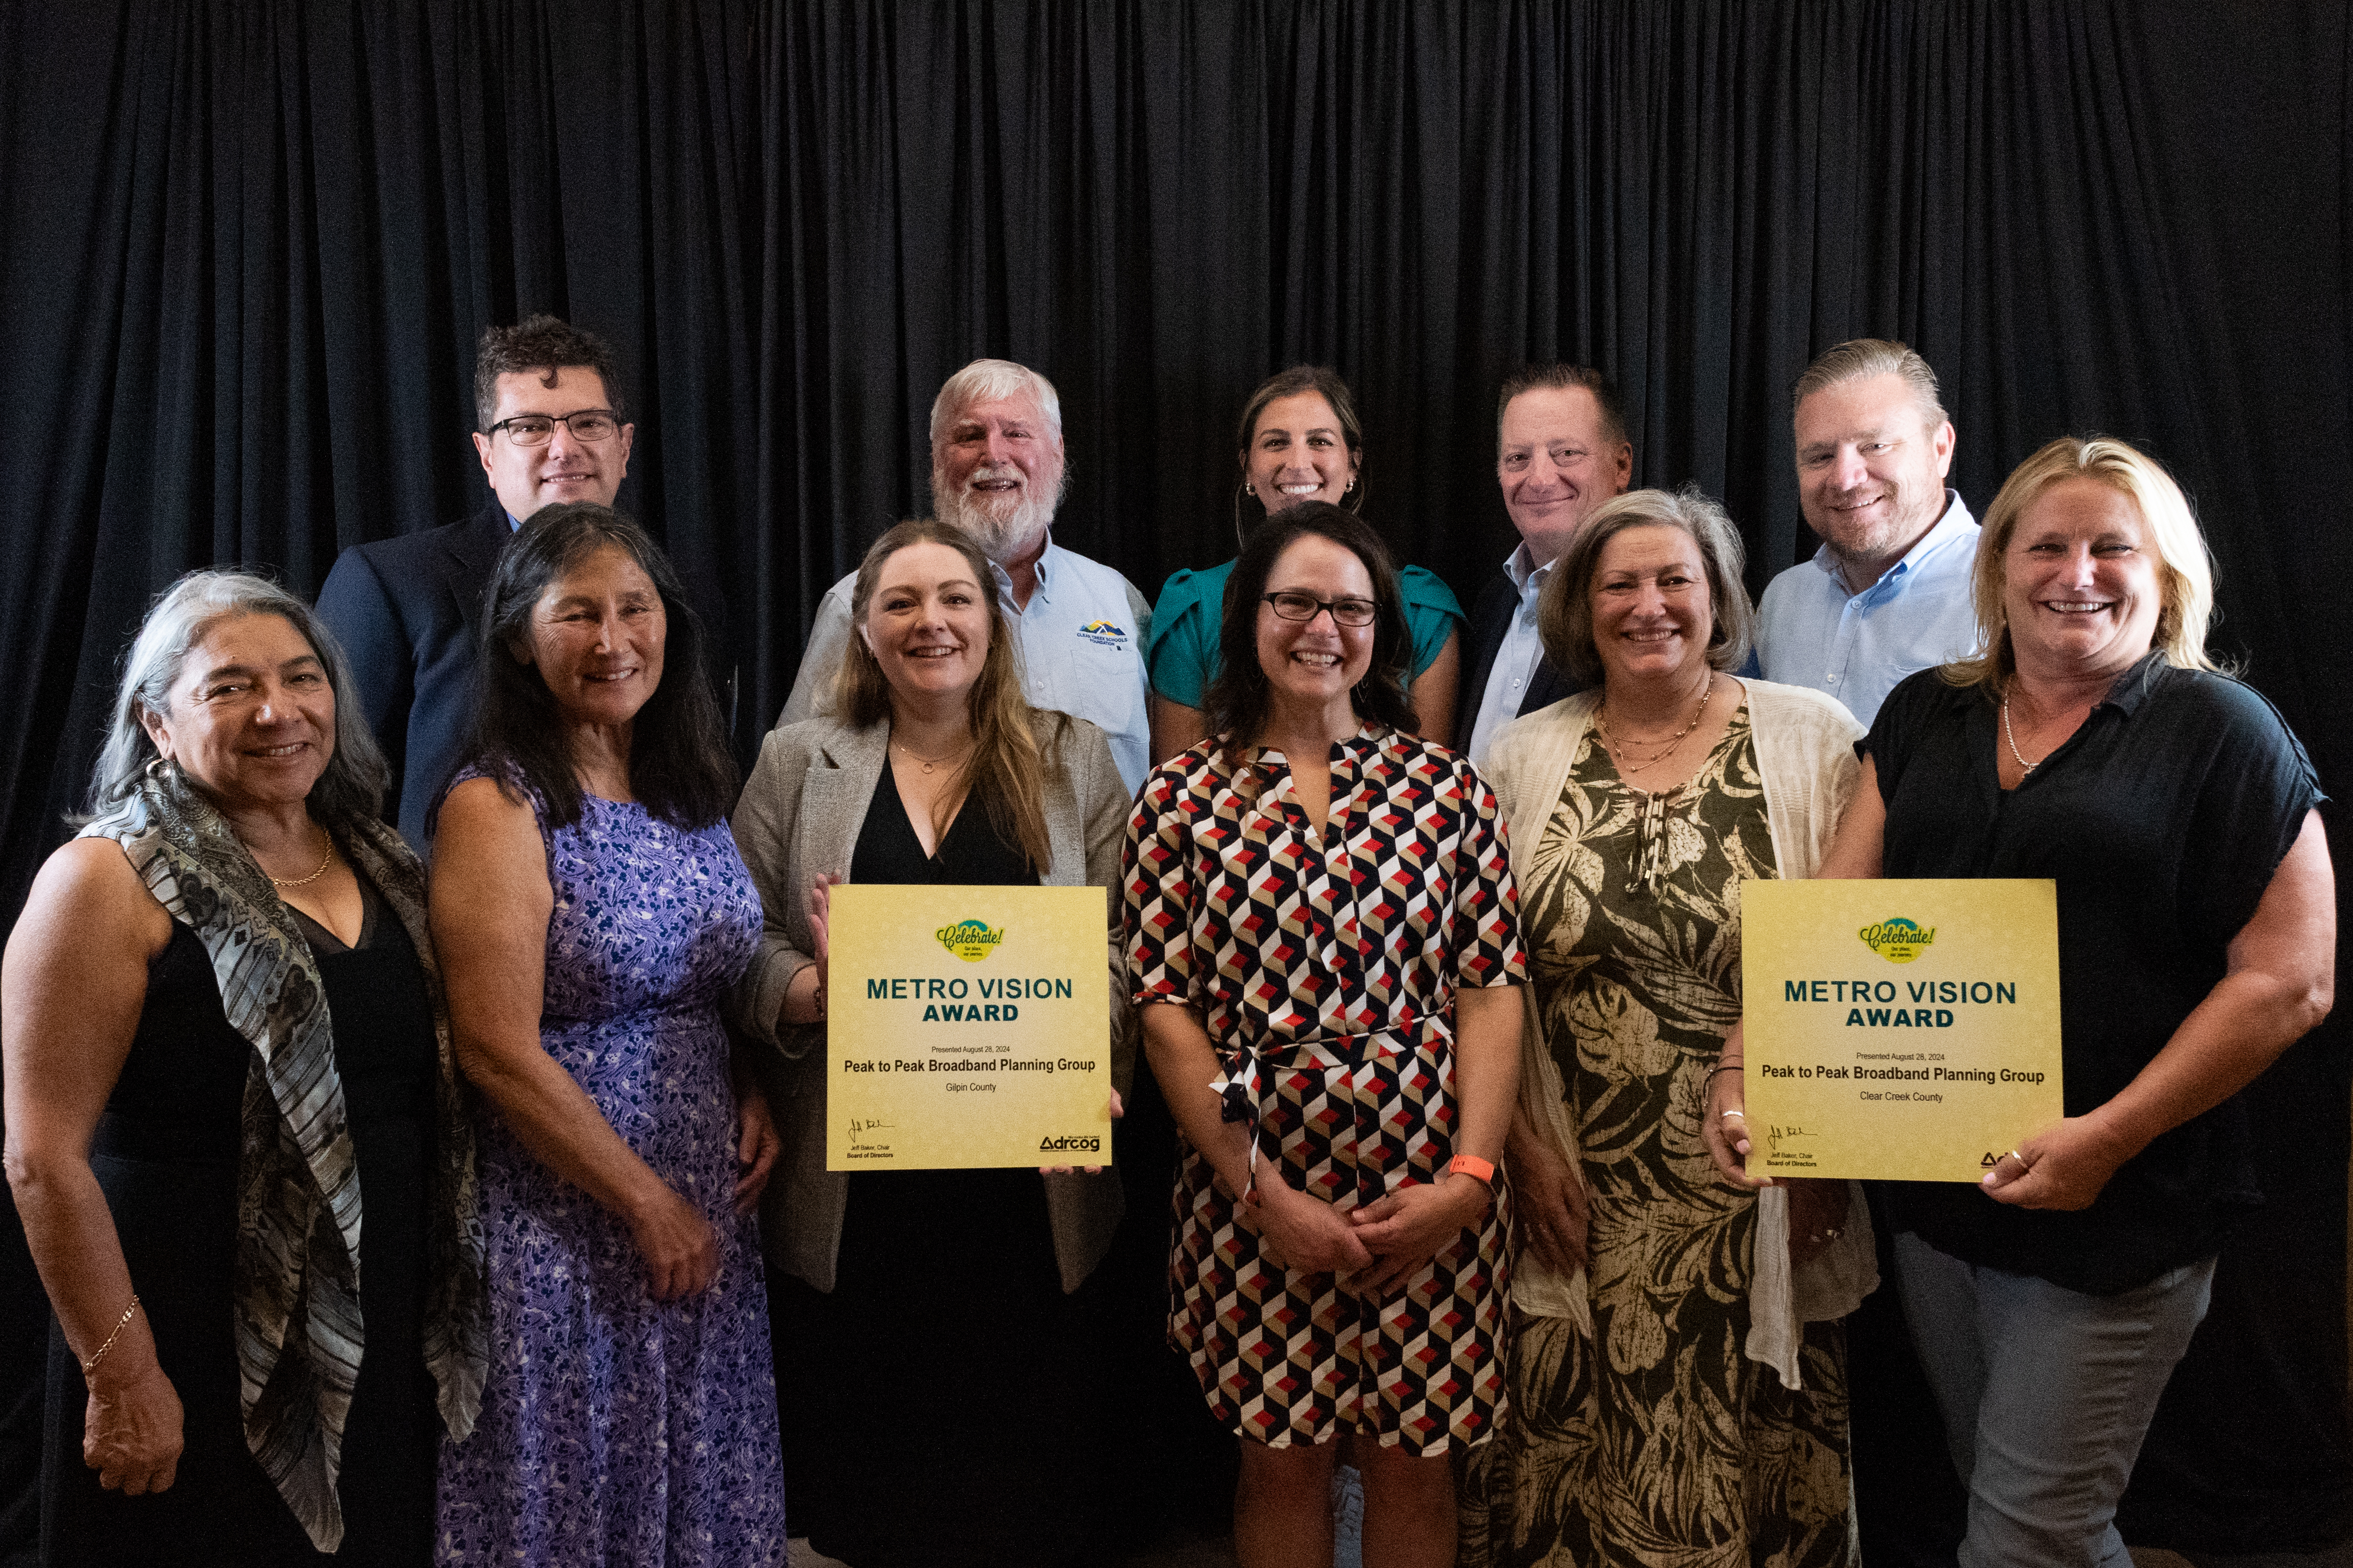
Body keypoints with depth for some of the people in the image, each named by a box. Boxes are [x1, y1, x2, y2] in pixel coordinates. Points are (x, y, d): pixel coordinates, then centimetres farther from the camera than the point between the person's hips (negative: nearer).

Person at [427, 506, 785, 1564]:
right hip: (561, 1229, -6)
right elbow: (500, 1052, -16)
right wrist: (651, 1205, -12)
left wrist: (755, 1097, 0)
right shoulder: (496, 806, -13)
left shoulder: (692, 788, 8)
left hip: (706, 1221, 6)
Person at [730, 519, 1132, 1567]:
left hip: (1027, 1188, 0)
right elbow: (744, 948, 5)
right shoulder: (799, 763, 9)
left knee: (1030, 1471, 4)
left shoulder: (1073, 758, 9)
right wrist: (819, 990, -15)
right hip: (856, 1195, 0)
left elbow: (1121, 943, 3)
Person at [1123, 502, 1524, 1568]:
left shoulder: (1445, 787, 5)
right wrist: (1262, 1193, -9)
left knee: (1414, 1469, 9)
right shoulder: (1182, 798, 2)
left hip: (1427, 1194, 1)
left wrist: (1467, 1178, -9)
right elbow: (1165, 1010, -2)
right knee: (1281, 1464, 10)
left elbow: (1490, 990, 2)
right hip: (1253, 1185, 0)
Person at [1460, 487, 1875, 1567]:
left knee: (1755, 1464, 7)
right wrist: (1525, 1148, 0)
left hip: (1760, 1201, -1)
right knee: (1569, 1468, 6)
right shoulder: (1524, 759, 5)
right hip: (1580, 1200, 1)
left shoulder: (1812, 740, 1)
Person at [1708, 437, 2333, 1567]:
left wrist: (2111, 1137, -16)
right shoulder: (1924, 718, 9)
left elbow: (2291, 977, -9)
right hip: (1930, 1195, 5)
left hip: (2113, 1215, -5)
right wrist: (1745, 1064, -10)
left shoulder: (2220, 731, -5)